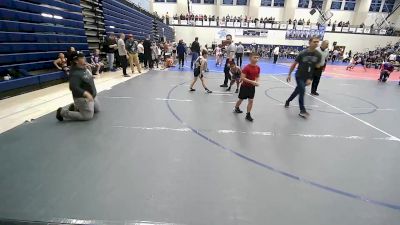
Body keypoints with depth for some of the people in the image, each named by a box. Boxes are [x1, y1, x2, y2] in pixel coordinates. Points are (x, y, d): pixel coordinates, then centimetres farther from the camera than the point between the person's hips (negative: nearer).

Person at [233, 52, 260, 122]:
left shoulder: (258, 68, -3)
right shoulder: (246, 68, -22)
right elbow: (242, 78, -25)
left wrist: (257, 82, -8)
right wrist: (252, 82, -30)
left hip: (252, 87, 5)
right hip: (245, 86, -4)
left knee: (251, 100, 1)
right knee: (241, 99, 12)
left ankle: (248, 115, 12)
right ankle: (236, 108, 41)